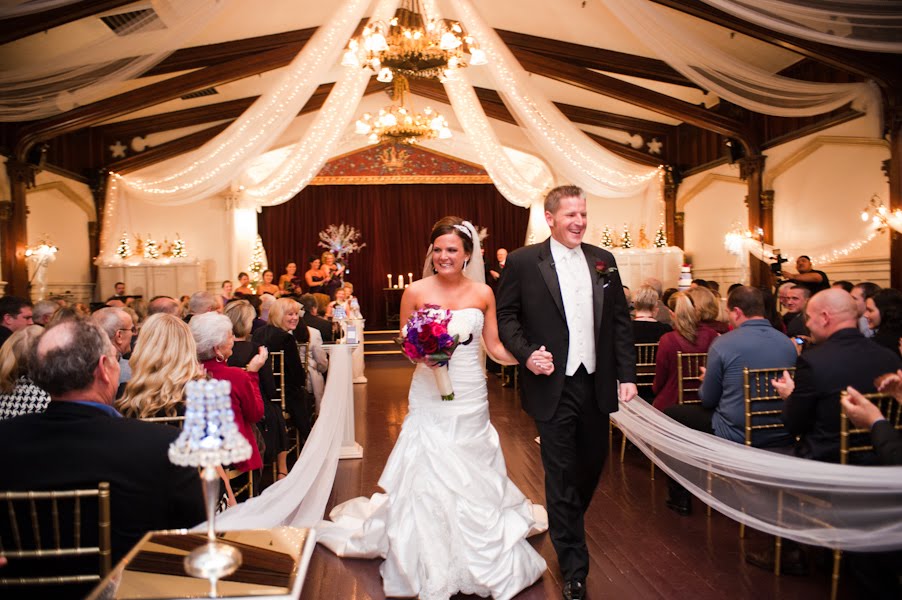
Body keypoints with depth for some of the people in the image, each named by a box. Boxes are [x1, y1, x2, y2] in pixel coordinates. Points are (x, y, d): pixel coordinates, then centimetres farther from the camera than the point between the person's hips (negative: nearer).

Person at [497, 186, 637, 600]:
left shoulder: (603, 260, 6)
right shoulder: (523, 261, -5)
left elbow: (620, 320, 8)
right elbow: (505, 316, -2)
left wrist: (627, 375, 3)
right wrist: (526, 354, -17)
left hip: (597, 384, 5)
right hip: (553, 385, -4)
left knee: (593, 463, 18)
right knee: (561, 474, 4)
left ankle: (567, 526, 48)